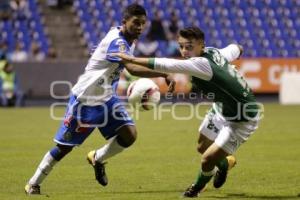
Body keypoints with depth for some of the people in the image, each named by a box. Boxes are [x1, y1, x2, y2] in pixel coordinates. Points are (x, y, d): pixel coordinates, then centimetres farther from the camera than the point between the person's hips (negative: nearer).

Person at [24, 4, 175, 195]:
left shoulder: (128, 40, 1)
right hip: (85, 99, -7)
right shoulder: (116, 42, -27)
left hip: (107, 99, 7)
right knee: (64, 148, 2)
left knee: (129, 135, -14)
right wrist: (164, 75, -49)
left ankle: (98, 158, 13)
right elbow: (133, 69, -44)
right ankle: (33, 184, 20)